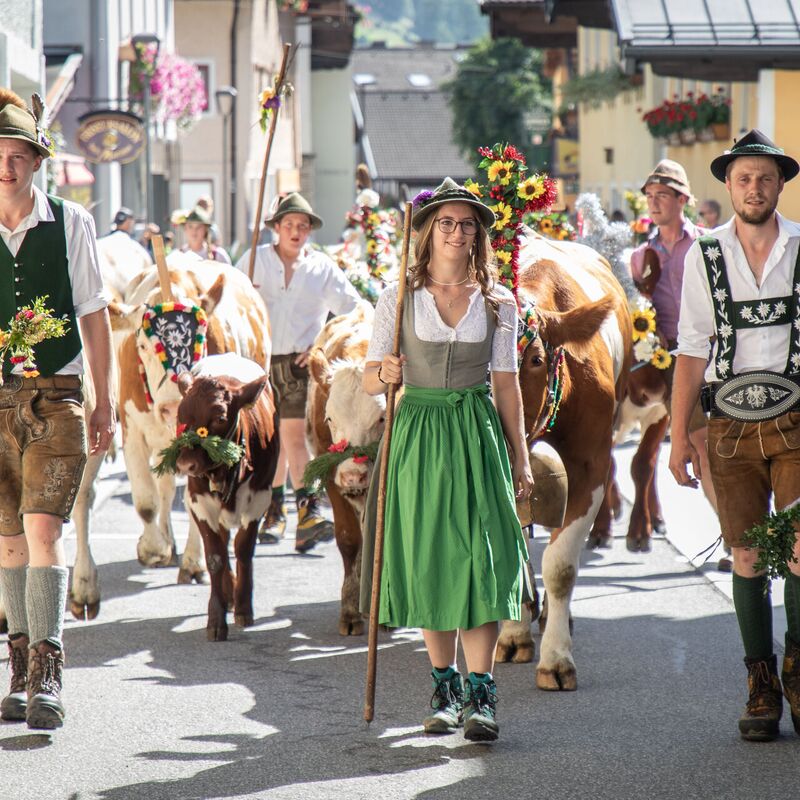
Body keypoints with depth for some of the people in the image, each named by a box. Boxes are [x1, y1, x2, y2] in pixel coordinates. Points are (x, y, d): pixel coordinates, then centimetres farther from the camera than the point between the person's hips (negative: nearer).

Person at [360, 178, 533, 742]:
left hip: (478, 435, 0)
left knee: (480, 559, -10)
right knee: (427, 561, 4)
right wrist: (383, 374, -19)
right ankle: (446, 689, 17)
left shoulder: (498, 303, 5)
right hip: (418, 433, 0)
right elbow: (370, 381, 4)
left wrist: (521, 459, 7)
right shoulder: (399, 300, 3)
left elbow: (507, 385, 9)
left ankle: (480, 695, -10)